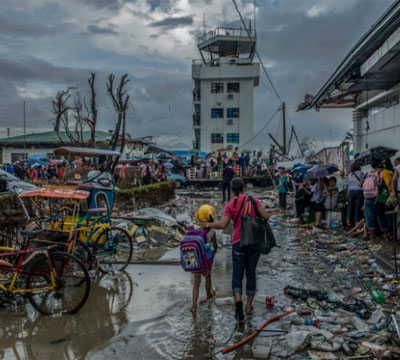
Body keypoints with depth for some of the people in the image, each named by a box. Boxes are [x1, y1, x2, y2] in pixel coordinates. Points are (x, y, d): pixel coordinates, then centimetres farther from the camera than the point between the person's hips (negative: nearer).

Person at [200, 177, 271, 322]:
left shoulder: (230, 205, -6)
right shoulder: (253, 200, -2)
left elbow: (222, 224, -13)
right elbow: (265, 216, -7)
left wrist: (207, 225, 1)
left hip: (239, 243, -2)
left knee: (237, 275, 5)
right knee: (251, 273, 14)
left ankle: (238, 300, -19)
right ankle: (249, 305, 21)